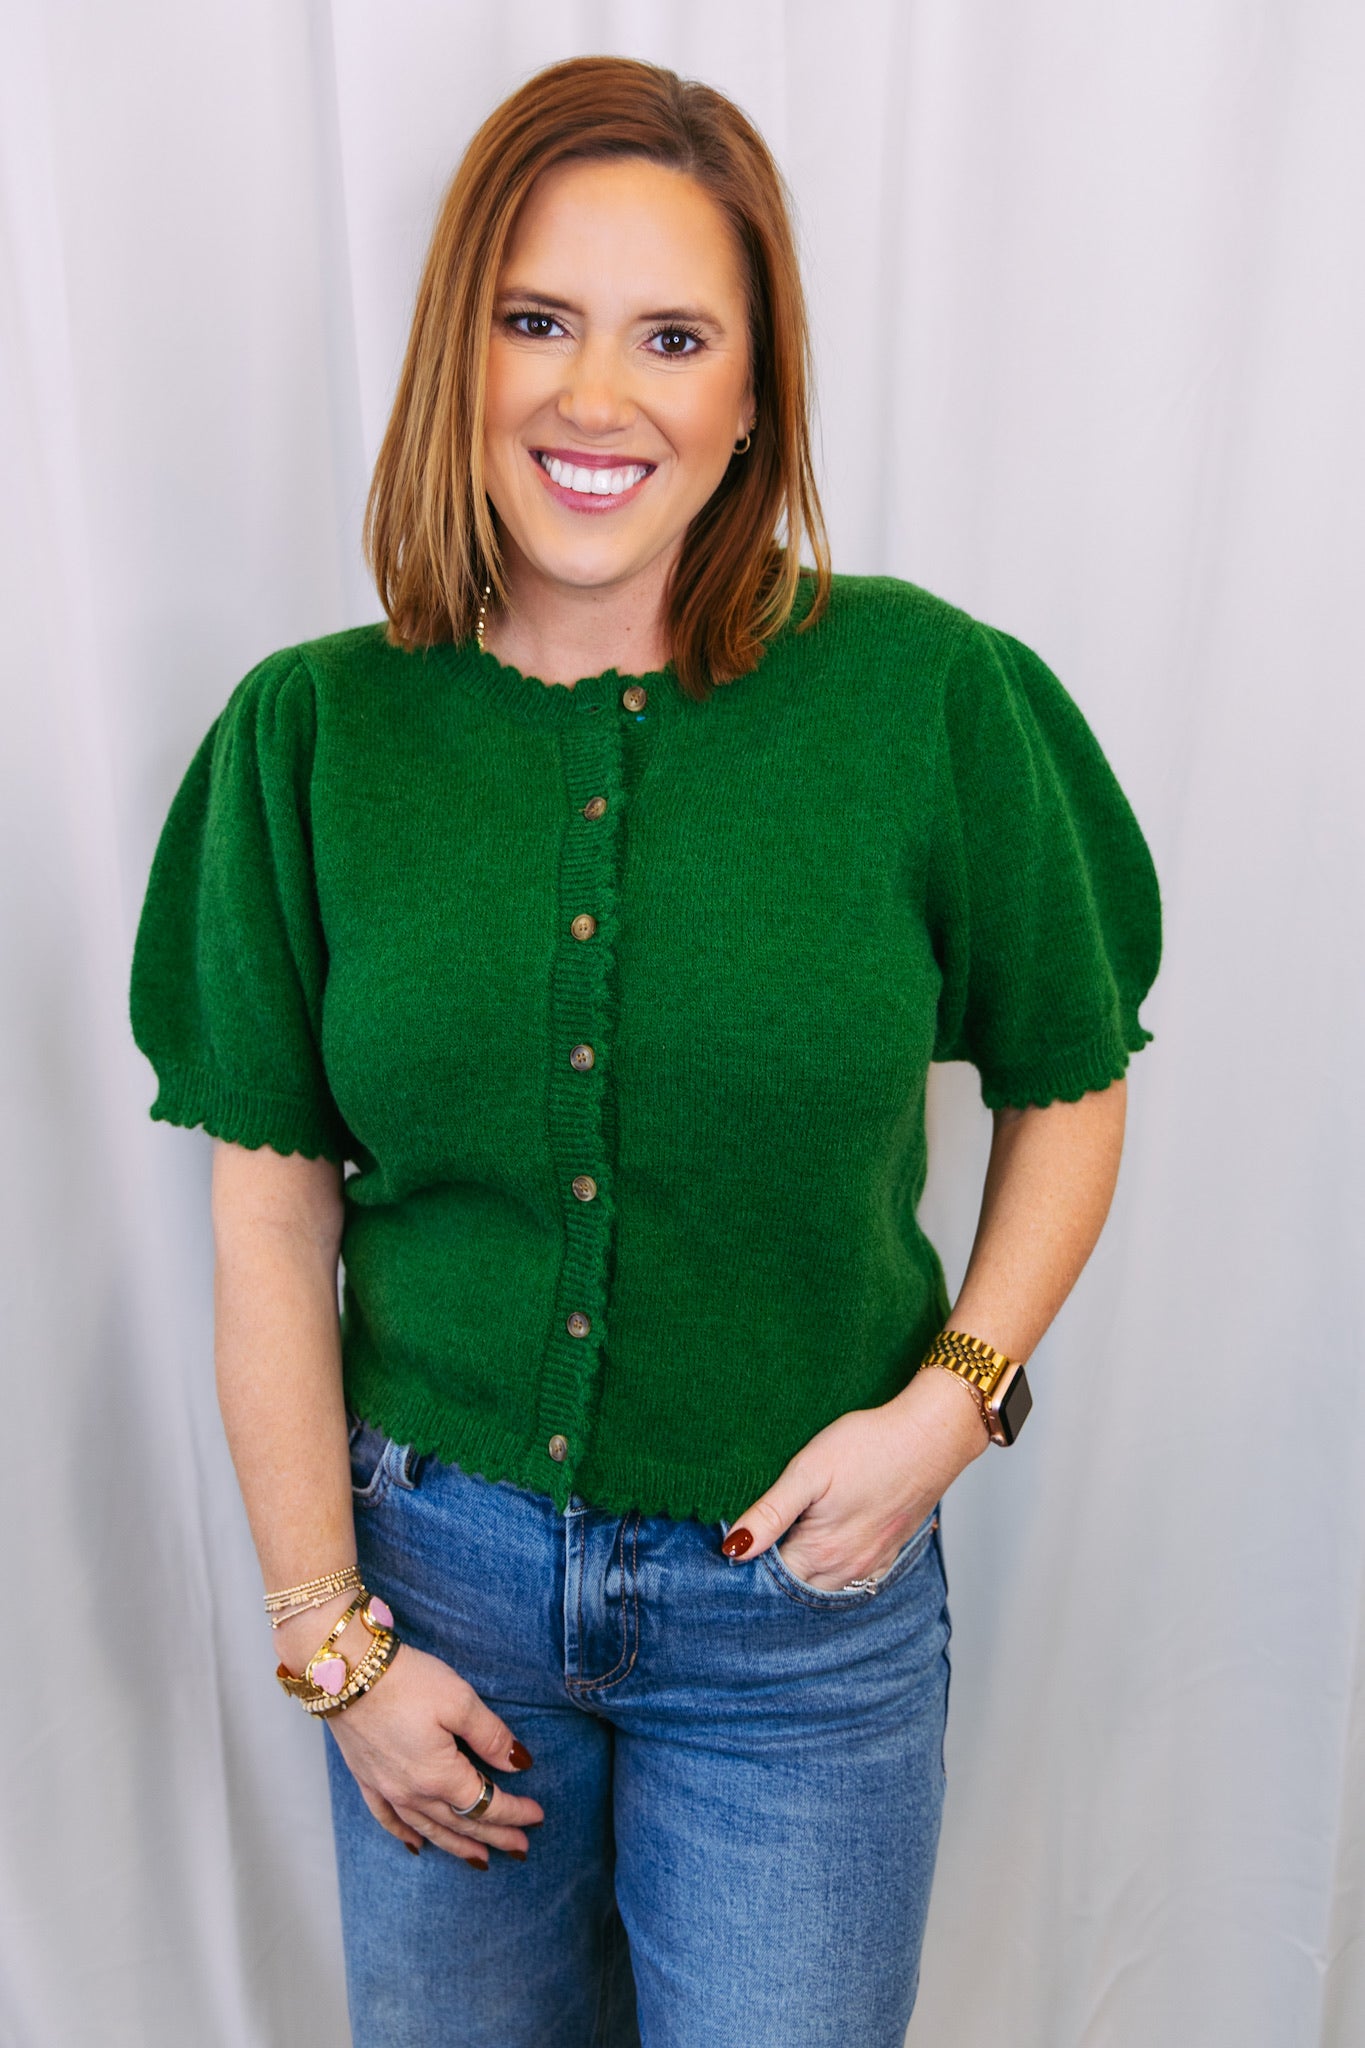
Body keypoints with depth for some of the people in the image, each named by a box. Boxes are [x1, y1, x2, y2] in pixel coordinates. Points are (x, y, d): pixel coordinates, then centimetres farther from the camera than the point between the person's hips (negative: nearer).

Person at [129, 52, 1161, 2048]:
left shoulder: (929, 700, -11)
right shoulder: (308, 736, -7)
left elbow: (1069, 1085, 1)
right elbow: (270, 1217, -4)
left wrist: (955, 1395, -11)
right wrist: (330, 1636, -2)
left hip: (804, 1602, -1)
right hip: (434, 1557, 2)